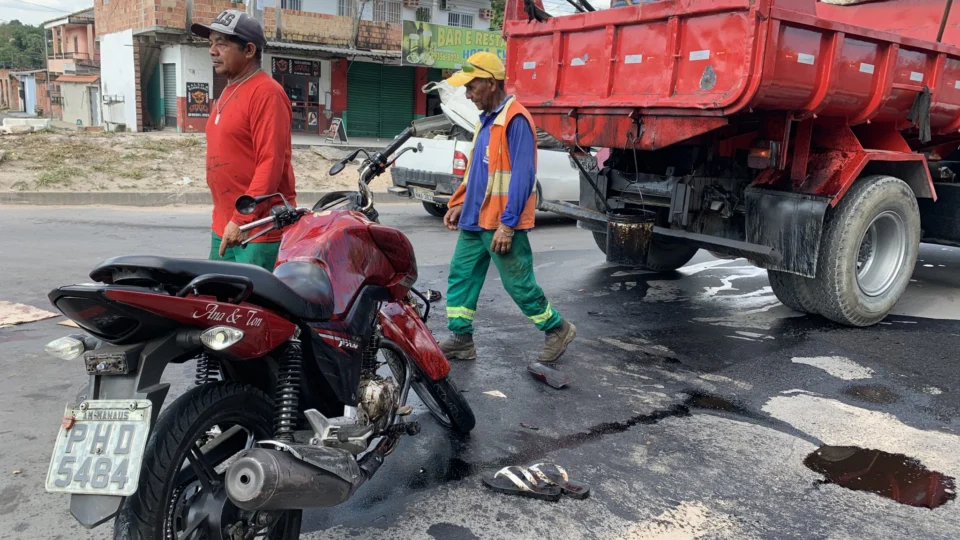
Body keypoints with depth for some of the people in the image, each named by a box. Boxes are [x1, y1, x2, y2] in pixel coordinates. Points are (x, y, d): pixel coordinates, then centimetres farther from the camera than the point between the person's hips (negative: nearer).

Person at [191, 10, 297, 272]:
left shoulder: (266, 92, -13)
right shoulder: (228, 93, 17)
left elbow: (271, 164, -20)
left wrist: (243, 220, -22)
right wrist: (225, 220, 18)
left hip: (260, 230, -9)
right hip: (224, 227, 9)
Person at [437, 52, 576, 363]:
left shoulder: (515, 119, -16)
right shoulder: (487, 119, 14)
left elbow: (522, 176, -21)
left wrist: (507, 224, -23)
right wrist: (459, 203, 15)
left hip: (502, 225, -9)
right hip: (474, 220, 9)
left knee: (519, 284, 1)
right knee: (460, 276, 9)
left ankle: (558, 330, 19)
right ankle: (461, 340, 19)